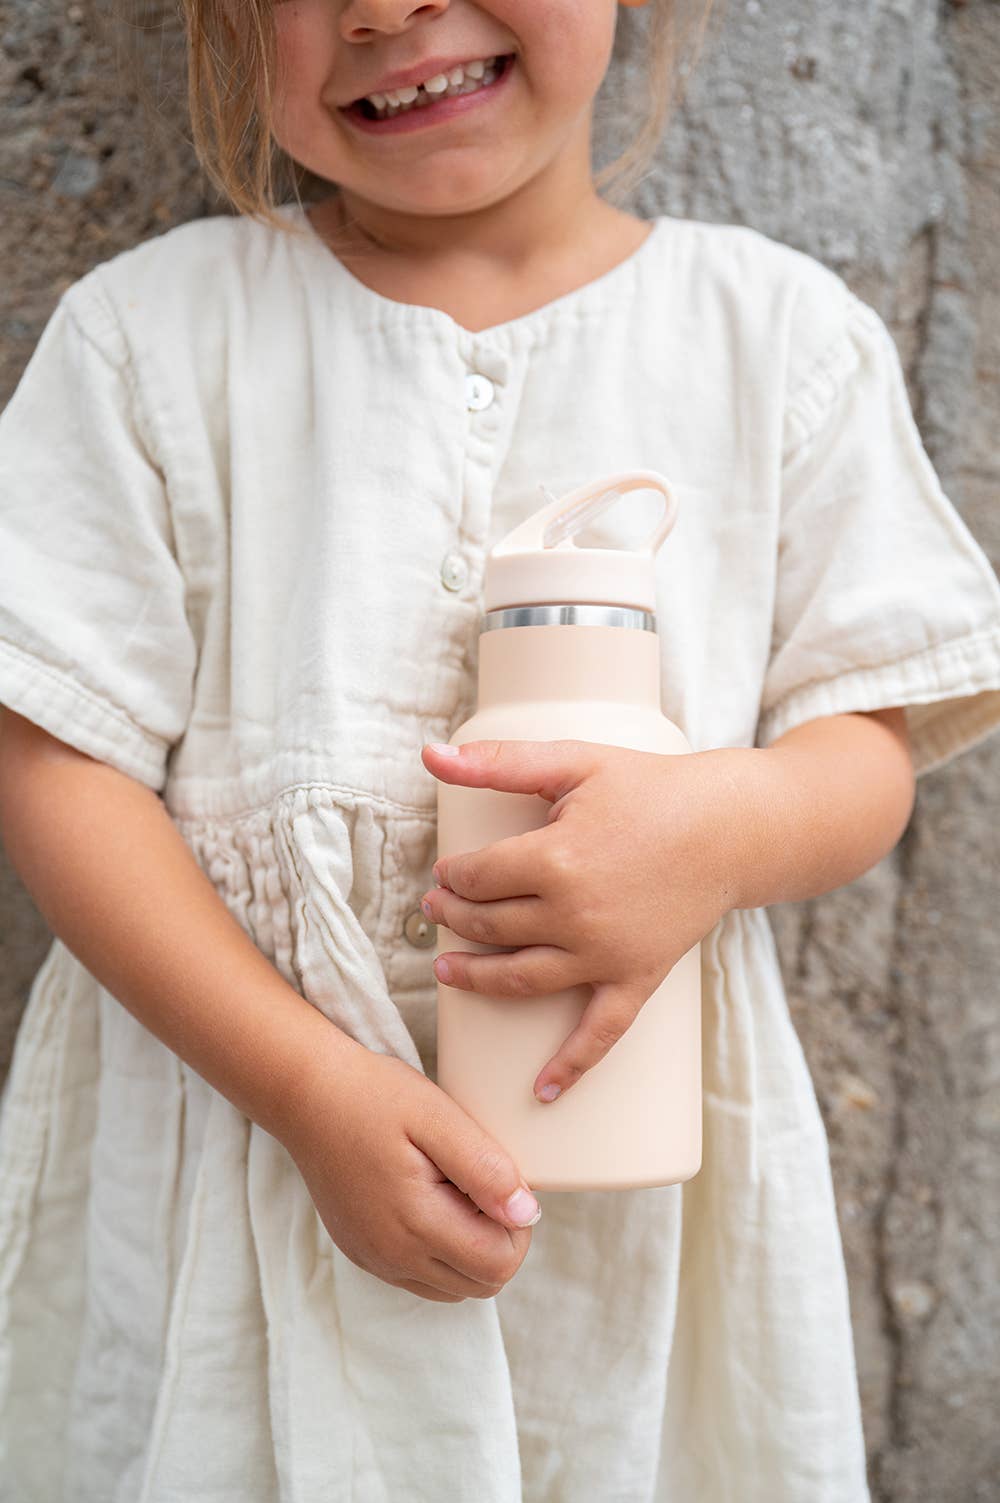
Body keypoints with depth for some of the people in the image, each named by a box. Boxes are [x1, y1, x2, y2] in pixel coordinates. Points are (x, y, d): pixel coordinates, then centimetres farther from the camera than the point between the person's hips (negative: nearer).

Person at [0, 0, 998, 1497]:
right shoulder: (152, 327, -3)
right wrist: (310, 1082, -18)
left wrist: (728, 824, -23)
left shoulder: (783, 328, -1)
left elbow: (870, 742, 1)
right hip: (235, 1099, 0)